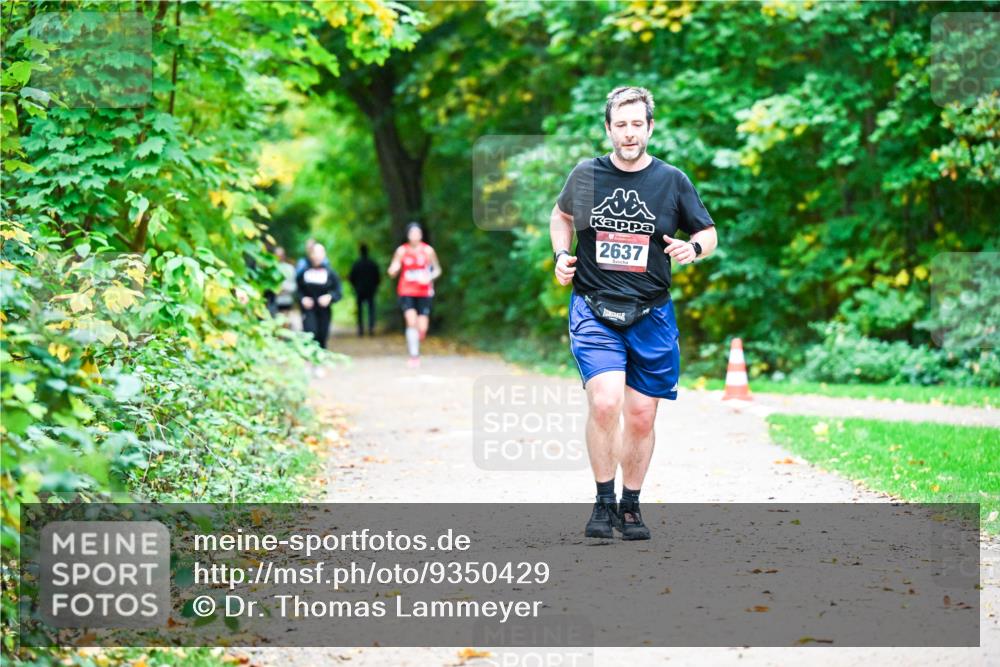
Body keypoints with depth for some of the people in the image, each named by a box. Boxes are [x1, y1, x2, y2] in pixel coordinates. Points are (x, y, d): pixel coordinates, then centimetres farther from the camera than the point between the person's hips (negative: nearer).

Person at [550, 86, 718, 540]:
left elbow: (709, 234, 11)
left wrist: (693, 248, -11)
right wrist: (560, 255, 5)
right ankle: (603, 502, -5)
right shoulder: (585, 175, 3)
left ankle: (631, 507, 24)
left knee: (641, 417, 5)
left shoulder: (672, 180, 2)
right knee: (605, 402, -20)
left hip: (651, 315, 1)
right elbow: (561, 216, 22)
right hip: (593, 311, -1)